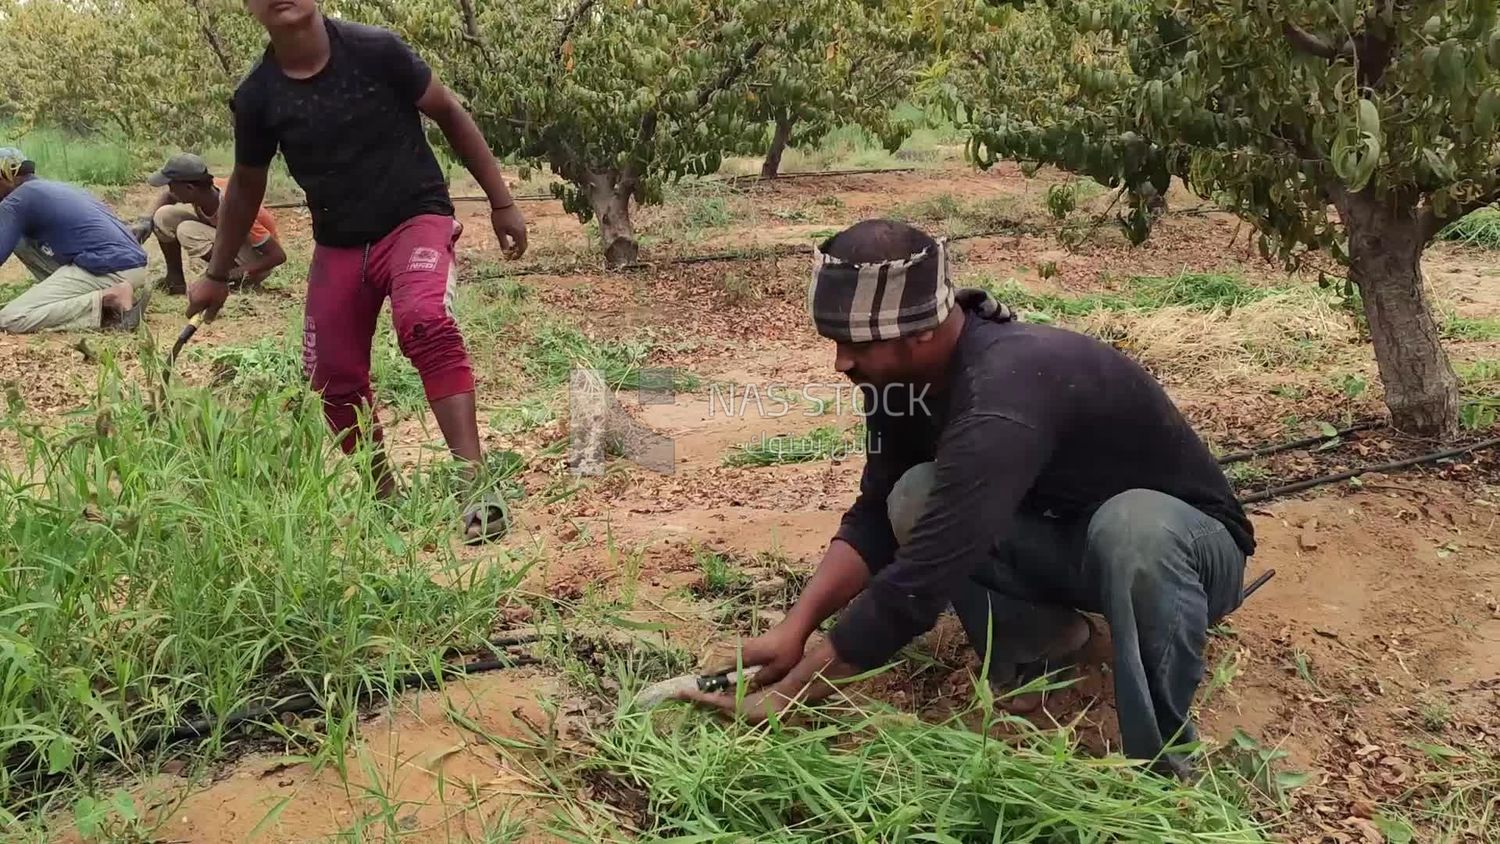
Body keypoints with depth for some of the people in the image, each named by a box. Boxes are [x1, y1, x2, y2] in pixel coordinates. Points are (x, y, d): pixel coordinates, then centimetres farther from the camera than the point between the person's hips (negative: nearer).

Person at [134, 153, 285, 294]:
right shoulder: (202, 189, -17)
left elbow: (279, 255, -33)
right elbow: (169, 195, 8)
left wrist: (235, 274, -35)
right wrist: (148, 219, -10)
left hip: (258, 257, -8)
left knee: (187, 231, -28)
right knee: (165, 216, -7)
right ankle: (174, 278, 6)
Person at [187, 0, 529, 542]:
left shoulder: (375, 50, -14)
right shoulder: (256, 97, -5)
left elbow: (449, 114, -2)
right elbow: (246, 187, 11)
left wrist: (501, 202, -2)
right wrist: (217, 275, 19)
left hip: (416, 218, -4)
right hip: (338, 245, 4)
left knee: (425, 321, -32)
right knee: (334, 377, 3)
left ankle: (477, 486, -33)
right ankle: (383, 495, 24)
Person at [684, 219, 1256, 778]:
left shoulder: (1002, 398, -38)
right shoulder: (907, 375, -13)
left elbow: (915, 586, -39)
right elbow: (875, 517, -7)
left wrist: (782, 698, -31)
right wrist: (795, 628, -21)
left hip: (1187, 542, -6)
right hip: (1068, 536, 7)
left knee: (1133, 527, -41)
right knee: (916, 499, -18)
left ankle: (1162, 763, -22)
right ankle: (1039, 641, 4)